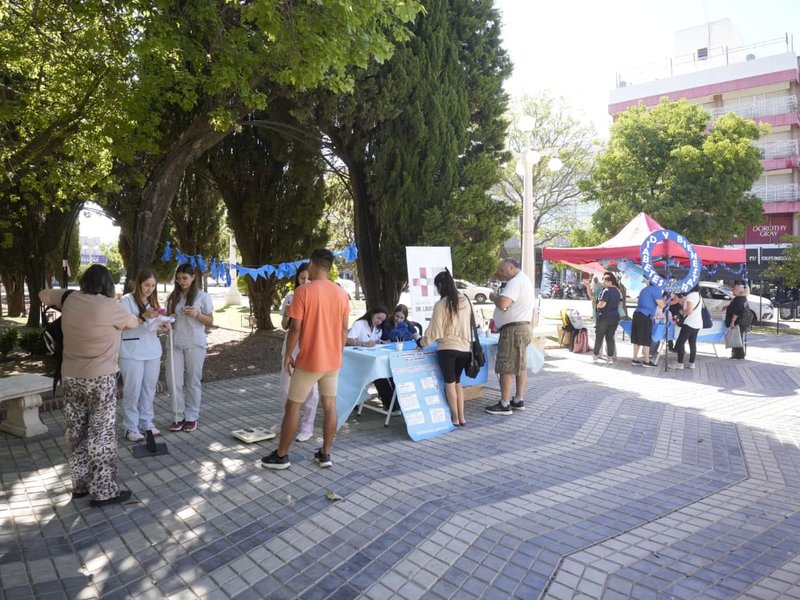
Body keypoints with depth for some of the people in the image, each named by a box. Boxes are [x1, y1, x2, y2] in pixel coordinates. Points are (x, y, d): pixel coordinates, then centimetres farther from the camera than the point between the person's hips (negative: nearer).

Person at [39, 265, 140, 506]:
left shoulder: (68, 299, 1)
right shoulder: (110, 306, -15)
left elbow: (43, 295, 21)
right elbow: (134, 323, 2)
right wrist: (139, 319, 24)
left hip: (71, 377, 6)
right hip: (100, 379, -6)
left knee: (76, 432, 15)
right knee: (101, 434, 1)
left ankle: (80, 484, 27)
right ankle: (103, 491, 7)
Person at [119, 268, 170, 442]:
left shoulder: (153, 302, 15)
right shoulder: (127, 300, -5)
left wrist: (162, 329, -4)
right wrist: (143, 316, -26)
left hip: (153, 352, 6)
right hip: (132, 354, -6)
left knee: (149, 390, 8)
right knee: (133, 391, -3)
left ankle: (146, 423, 18)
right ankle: (131, 428, 5)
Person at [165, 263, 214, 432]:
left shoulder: (202, 296, -2)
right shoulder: (173, 296, 8)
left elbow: (210, 322, 0)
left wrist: (197, 314, -18)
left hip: (195, 344, -3)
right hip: (175, 344, 3)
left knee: (192, 382, 5)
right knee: (174, 381, 1)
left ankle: (191, 417, 16)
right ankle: (179, 416, 13)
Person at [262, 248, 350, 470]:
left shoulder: (303, 291, -14)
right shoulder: (342, 293, 2)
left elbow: (295, 328, -14)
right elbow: (344, 329, 5)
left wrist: (288, 354, -2)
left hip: (309, 360, -5)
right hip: (333, 360, 5)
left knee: (293, 406, 7)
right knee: (330, 406, 10)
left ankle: (281, 455, 15)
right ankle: (325, 454, 17)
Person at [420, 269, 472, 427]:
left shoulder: (441, 305, -12)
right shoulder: (465, 301, 5)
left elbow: (435, 329, -9)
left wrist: (424, 341, 8)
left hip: (447, 348, -5)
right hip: (464, 347, 5)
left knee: (450, 383, 6)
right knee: (457, 382, 17)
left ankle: (455, 418, 10)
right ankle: (462, 417, 16)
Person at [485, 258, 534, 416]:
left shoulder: (516, 281, -17)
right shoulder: (524, 279, 18)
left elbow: (503, 303, -29)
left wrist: (493, 297, -11)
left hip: (513, 329, -11)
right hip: (522, 327, 11)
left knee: (505, 368, -6)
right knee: (520, 366, 14)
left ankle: (504, 404, -3)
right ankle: (519, 400, 21)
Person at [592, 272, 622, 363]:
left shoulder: (607, 290, -15)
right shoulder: (617, 291, 11)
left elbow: (602, 304, -23)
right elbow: (619, 303, 22)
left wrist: (598, 305, -4)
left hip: (604, 317, -7)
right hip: (615, 317, 7)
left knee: (599, 337, 5)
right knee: (610, 337, 8)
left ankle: (596, 355, 14)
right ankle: (610, 357, 6)